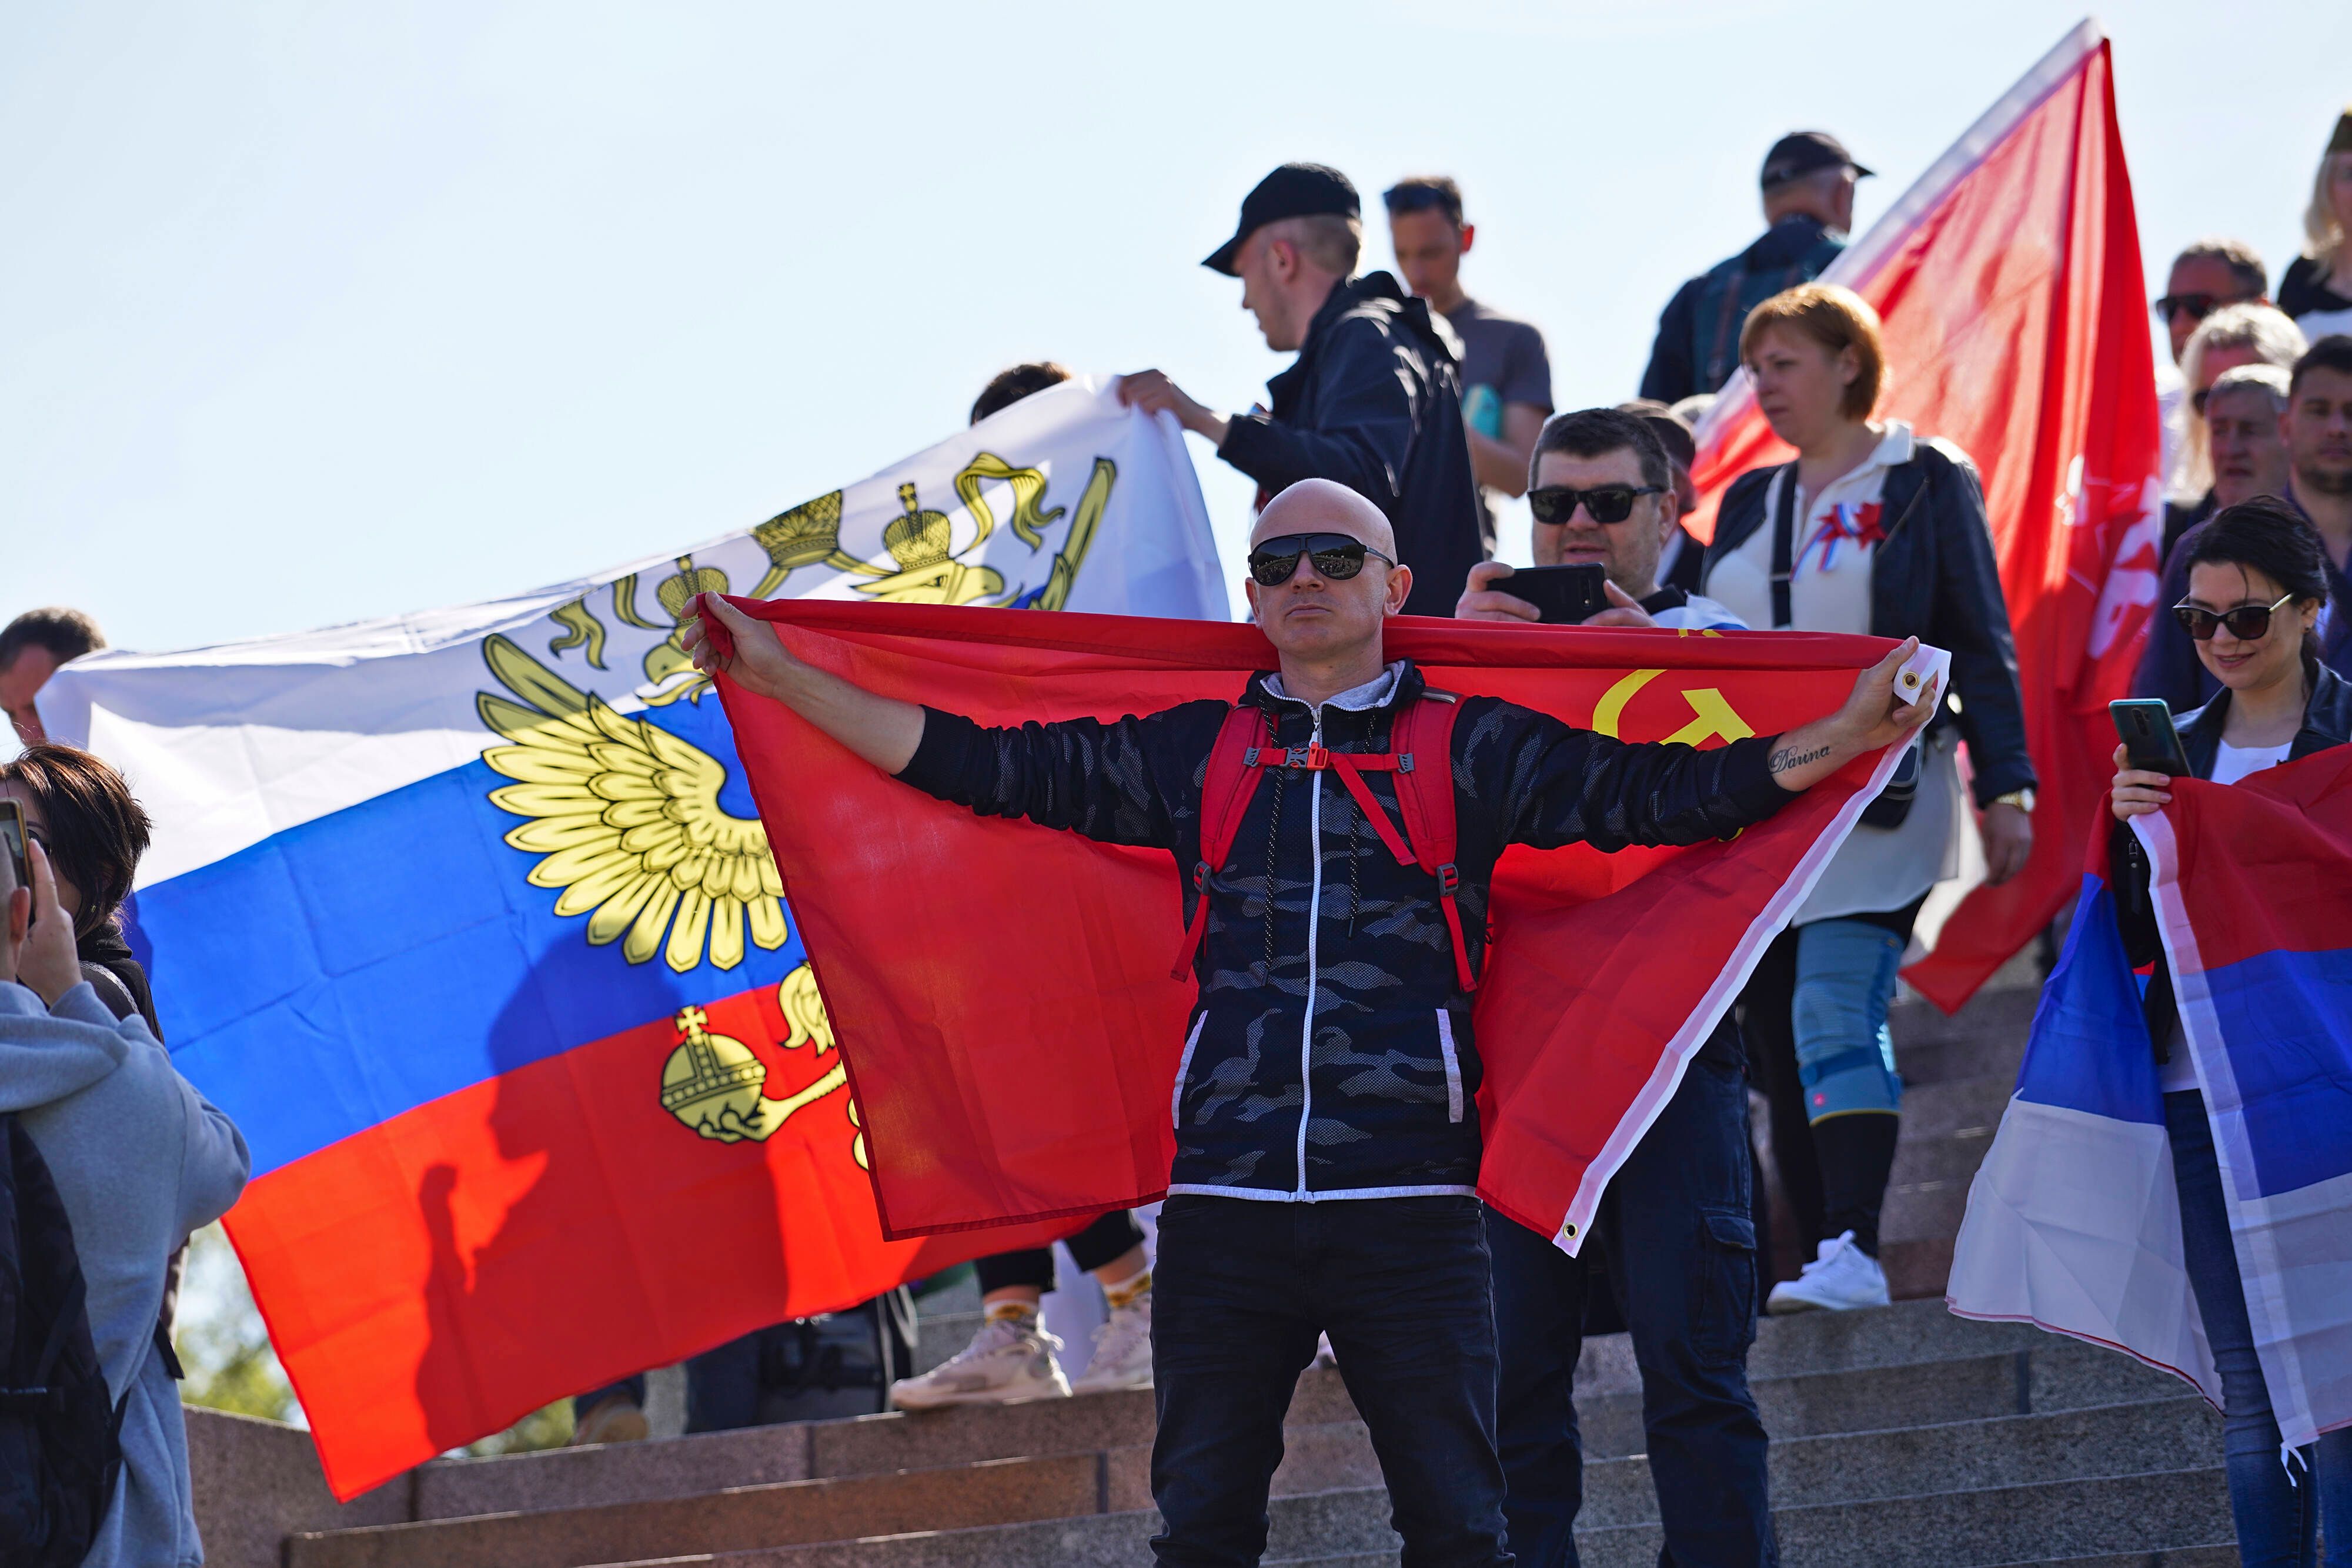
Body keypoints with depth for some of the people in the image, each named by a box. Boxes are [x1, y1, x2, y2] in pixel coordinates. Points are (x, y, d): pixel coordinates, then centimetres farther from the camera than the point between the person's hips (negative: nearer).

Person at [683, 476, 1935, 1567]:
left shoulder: (1472, 749, 9)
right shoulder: (1190, 753, 14)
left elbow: (1657, 791, 4)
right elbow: (986, 764, 14)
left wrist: (1845, 736, -8)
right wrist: (780, 676, 11)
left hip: (1409, 1204, -2)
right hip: (1224, 1202, 2)